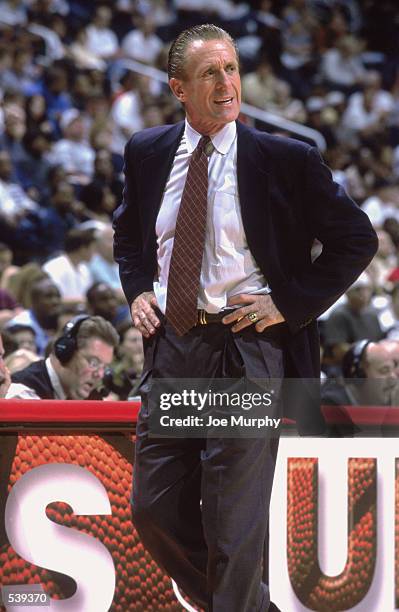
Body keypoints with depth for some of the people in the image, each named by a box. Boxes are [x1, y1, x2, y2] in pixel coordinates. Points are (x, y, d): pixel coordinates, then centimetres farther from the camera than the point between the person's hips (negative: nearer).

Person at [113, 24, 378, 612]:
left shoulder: (286, 160, -6)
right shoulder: (148, 153, 7)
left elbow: (357, 239, 0)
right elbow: (127, 232, 25)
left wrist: (291, 305, -8)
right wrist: (137, 290, 7)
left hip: (248, 348, -5)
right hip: (170, 344, 5)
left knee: (236, 525, -3)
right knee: (154, 508, 9)